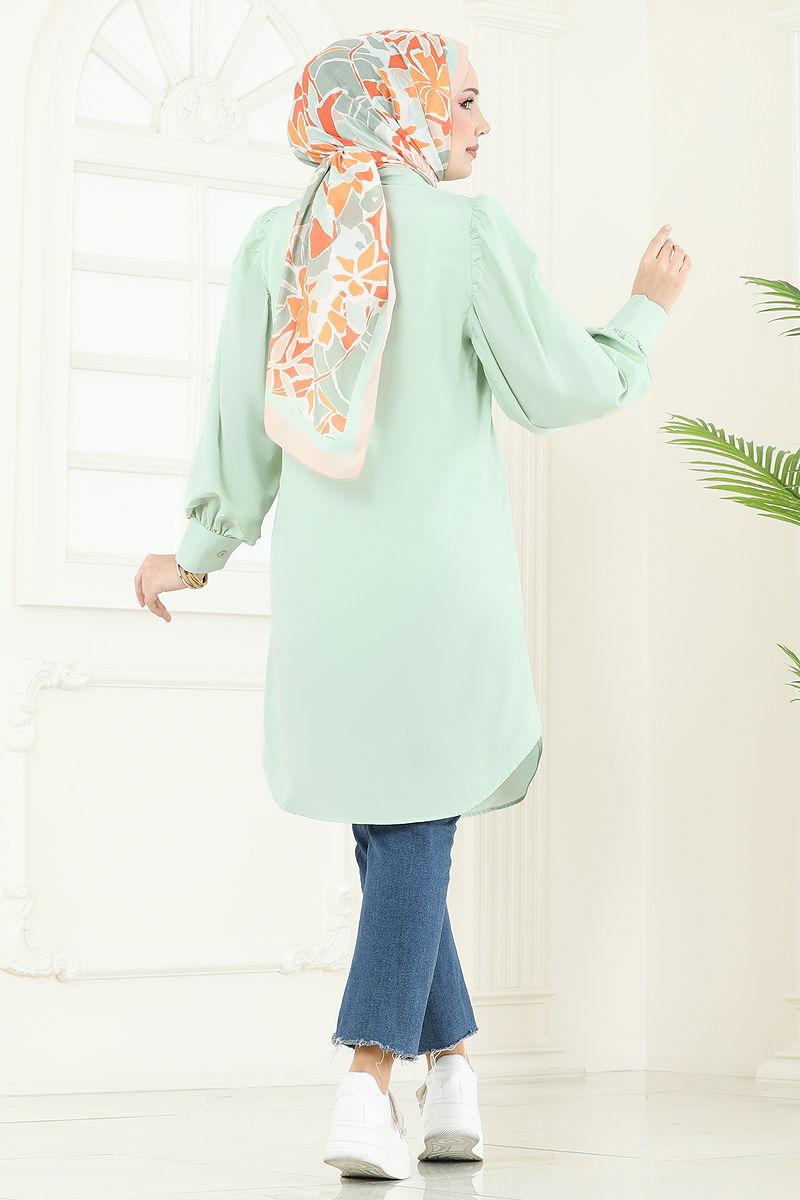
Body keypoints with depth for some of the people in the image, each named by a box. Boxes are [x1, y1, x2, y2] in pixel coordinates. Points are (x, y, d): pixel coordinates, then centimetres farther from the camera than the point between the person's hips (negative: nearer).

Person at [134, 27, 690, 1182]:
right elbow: (561, 388, -5)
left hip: (324, 582, 4)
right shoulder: (469, 229, -7)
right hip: (443, 578, -3)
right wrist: (647, 309, 12)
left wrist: (202, 550, 17)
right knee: (419, 829, 4)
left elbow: (241, 418, 5)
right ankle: (367, 1090, -5)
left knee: (387, 825, 16)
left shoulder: (274, 239, 3)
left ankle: (450, 1067, 20)